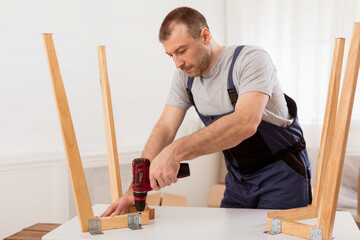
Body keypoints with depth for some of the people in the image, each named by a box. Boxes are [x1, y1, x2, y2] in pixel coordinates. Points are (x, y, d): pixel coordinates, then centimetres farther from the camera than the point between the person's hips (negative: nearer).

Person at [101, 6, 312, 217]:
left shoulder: (251, 60, -22)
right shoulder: (184, 75, -1)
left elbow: (246, 123, -38)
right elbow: (165, 128, -5)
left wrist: (175, 152, -44)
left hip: (281, 172, -5)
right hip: (238, 175, 6)